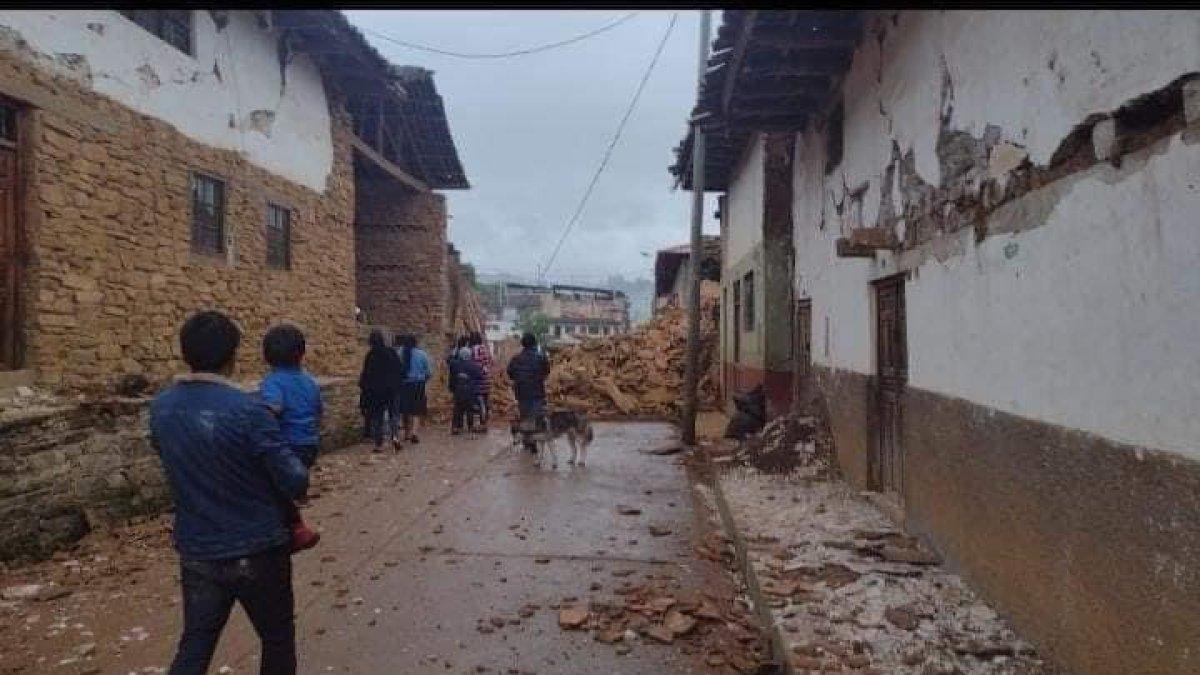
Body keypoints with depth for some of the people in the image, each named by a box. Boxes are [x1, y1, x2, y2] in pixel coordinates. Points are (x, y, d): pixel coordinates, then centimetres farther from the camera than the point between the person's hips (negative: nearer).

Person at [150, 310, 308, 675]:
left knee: (194, 646, 16)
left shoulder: (161, 407, -4)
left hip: (197, 552, 5)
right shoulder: (248, 410, -22)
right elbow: (295, 483, -19)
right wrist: (296, 468, 2)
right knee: (277, 639, 16)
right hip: (256, 552, -5)